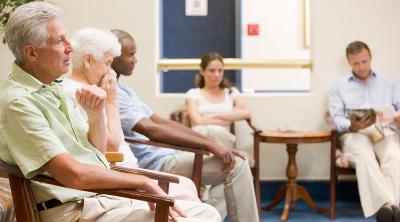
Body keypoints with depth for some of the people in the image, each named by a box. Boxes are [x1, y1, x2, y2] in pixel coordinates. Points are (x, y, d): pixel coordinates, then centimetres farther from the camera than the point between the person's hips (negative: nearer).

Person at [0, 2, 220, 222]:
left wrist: (96, 115, -3)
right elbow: (73, 175, -24)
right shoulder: (18, 102, -17)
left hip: (106, 194, 9)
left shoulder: (54, 88, 13)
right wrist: (144, 182, -15)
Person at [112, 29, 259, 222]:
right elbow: (151, 130, -24)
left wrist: (211, 144, 6)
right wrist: (208, 145, -23)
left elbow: (162, 122, 16)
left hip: (162, 156, 10)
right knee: (236, 164, -14)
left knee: (235, 161, 10)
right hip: (153, 165, -10)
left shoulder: (123, 90, 18)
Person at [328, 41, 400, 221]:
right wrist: (352, 126, -17)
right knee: (365, 156, -39)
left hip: (385, 132, 2)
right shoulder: (339, 86, 19)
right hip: (355, 134, -1)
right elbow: (336, 118, 6)